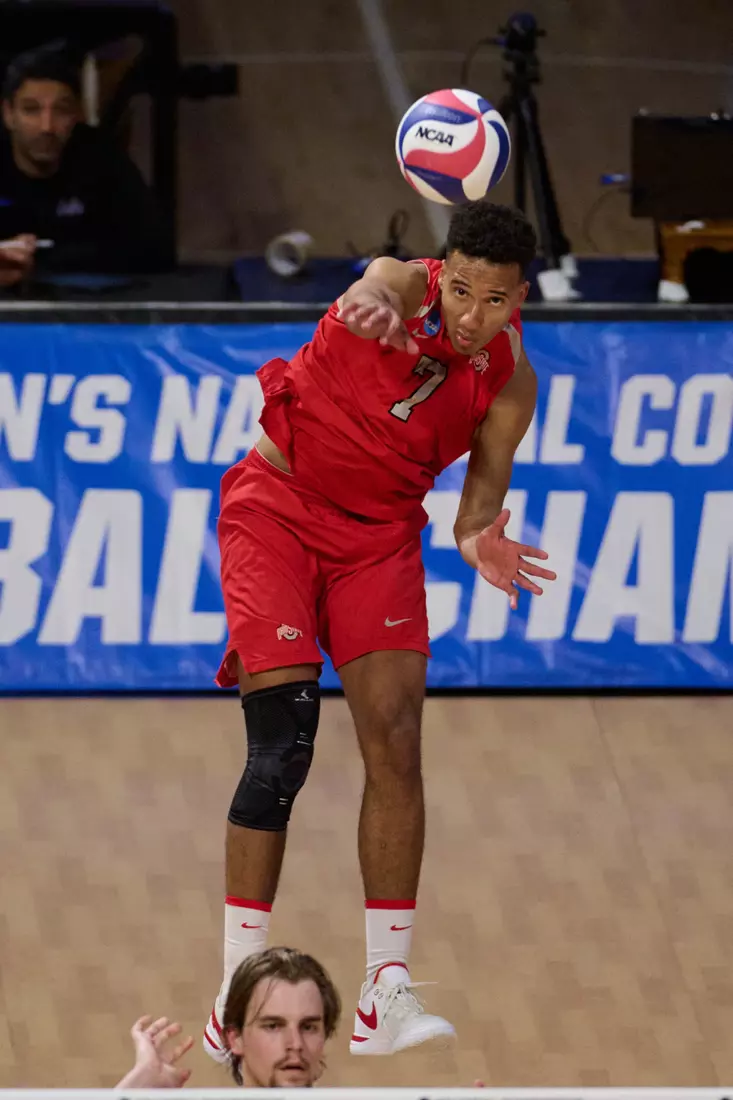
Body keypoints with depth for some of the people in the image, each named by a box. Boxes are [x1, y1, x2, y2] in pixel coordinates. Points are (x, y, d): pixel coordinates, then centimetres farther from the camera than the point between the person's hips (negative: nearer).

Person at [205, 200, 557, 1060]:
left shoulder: (509, 385, -9)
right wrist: (372, 305, -72)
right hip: (277, 512, -4)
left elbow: (485, 480, -1)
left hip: (380, 536, 4)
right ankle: (237, 996, -7)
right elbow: (378, 287, -46)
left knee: (395, 745, -8)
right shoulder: (406, 287, -22)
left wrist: (478, 535, -26)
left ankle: (386, 996, -2)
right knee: (282, 748, -13)